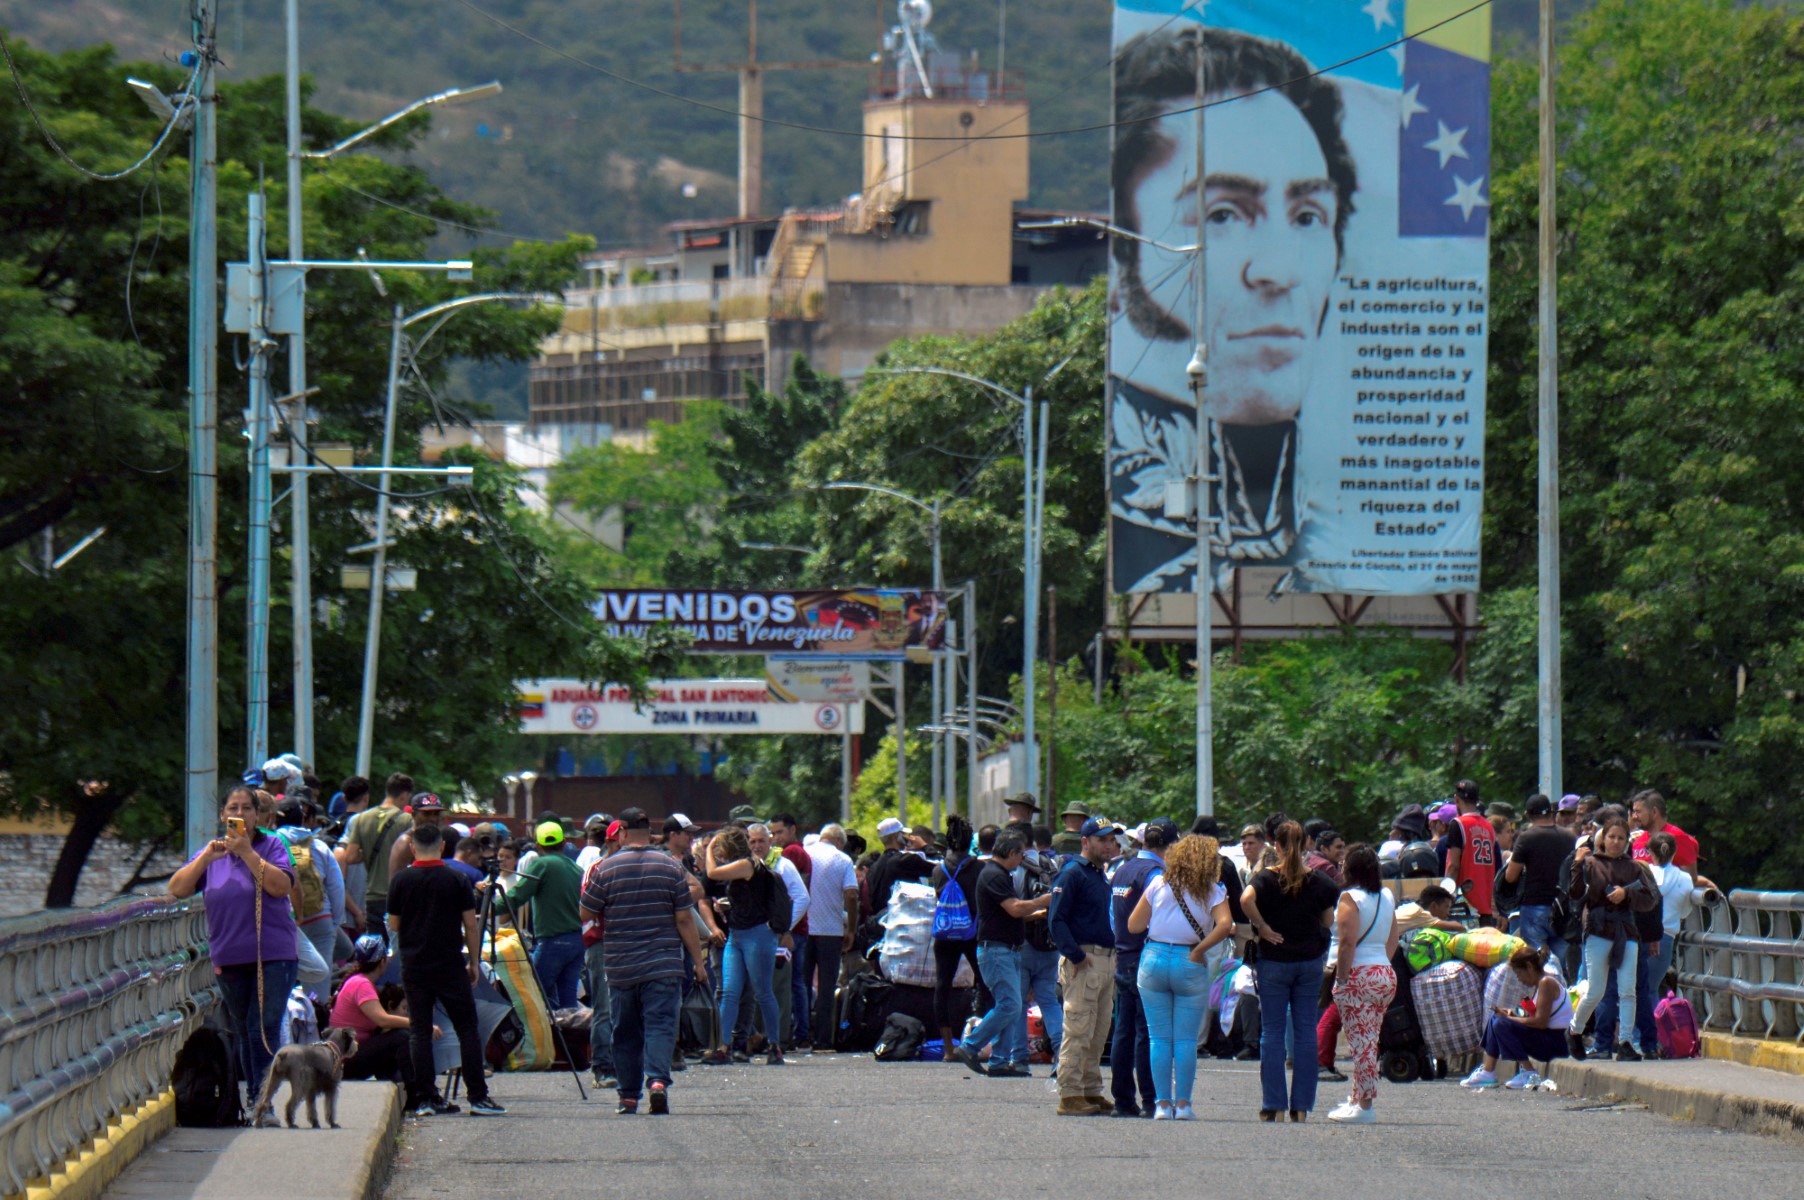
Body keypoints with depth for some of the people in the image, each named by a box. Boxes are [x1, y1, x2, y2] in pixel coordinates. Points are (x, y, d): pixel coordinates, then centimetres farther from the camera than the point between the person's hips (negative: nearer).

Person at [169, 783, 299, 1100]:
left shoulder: (271, 846, 0)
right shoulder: (212, 852, 10)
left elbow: (281, 886, -16)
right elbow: (177, 889, 2)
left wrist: (247, 853, -19)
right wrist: (206, 858, -10)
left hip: (273, 956, -4)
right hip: (229, 960, 4)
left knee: (263, 1029, -12)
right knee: (242, 1034, 10)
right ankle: (253, 1100, 17)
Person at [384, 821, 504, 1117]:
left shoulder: (401, 880, -1)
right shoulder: (456, 880, -5)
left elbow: (393, 925, 6)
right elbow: (471, 926, -3)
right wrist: (474, 962, 7)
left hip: (413, 967, 2)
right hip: (450, 967, -2)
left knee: (420, 1032, 4)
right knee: (467, 1029, 3)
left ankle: (424, 1099, 0)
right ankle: (478, 1096, -2)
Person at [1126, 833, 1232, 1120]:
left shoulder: (1159, 884, 3)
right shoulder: (1212, 891, -1)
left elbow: (1133, 925, 3)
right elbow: (1225, 925, -18)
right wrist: (1199, 950, -9)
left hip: (1153, 959, 1)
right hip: (1190, 967, -1)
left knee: (1159, 1038, 6)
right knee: (1186, 1040, 5)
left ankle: (1162, 1103, 3)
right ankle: (1183, 1104, 3)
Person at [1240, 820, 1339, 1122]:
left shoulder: (1266, 877, -7)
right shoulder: (1316, 881, 0)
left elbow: (1246, 899, -26)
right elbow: (1328, 920, 6)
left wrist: (1262, 927, -14)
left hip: (1274, 960, -2)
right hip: (1310, 960, 2)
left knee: (1272, 1032, 3)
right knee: (1306, 1031, 5)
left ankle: (1274, 1105, 0)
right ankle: (1302, 1105, 4)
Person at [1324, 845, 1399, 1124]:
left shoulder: (1350, 897, -10)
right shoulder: (1386, 897, 11)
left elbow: (1348, 942, -17)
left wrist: (1341, 978, -13)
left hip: (1358, 975, -7)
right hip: (1386, 974, 8)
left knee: (1361, 1041, -6)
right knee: (1368, 1041, 15)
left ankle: (1364, 1106, -8)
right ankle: (1358, 1098, 22)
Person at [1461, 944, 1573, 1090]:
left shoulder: (1546, 983, -14)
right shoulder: (1541, 982, 16)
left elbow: (1540, 1022, -21)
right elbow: (1538, 1019, 12)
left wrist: (1508, 1019, -12)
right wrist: (1512, 1016, -1)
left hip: (1557, 1042, -10)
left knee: (1502, 1025, -22)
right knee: (1495, 1019, 11)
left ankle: (1529, 1074, -19)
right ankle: (1488, 1071, 6)